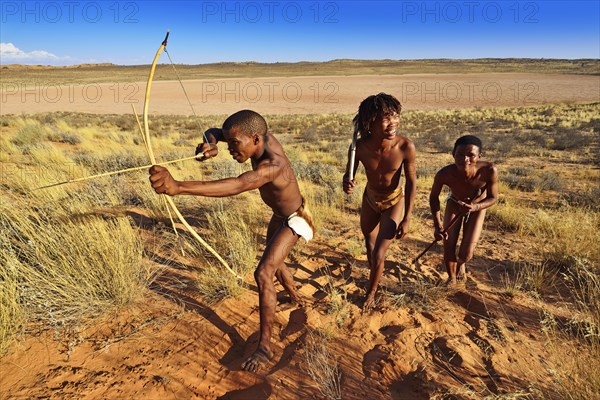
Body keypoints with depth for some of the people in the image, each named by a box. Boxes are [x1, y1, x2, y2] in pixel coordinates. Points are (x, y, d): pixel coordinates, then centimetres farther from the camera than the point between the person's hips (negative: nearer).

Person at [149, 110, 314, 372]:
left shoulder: (273, 165, -44)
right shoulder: (264, 137, -20)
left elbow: (238, 185, -63)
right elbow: (213, 131, -13)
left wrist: (178, 187, -76)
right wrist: (210, 142, -40)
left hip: (293, 220, -9)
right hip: (279, 215, 9)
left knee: (263, 273, -21)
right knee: (274, 262, 26)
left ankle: (264, 347, -11)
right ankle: (296, 299, 54)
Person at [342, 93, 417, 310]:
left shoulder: (405, 146, -32)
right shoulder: (359, 147, -28)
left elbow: (411, 182, -18)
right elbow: (348, 175, -11)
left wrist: (406, 219, -16)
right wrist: (347, 184, -36)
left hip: (394, 202, -3)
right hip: (370, 198, 3)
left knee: (379, 254, -6)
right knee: (369, 242, 25)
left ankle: (371, 292, 25)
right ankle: (375, 276, 56)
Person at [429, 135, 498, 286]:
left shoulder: (489, 171, -38)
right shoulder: (444, 174, -36)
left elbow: (492, 198, -19)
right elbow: (434, 197, -15)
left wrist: (475, 207, -39)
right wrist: (437, 225, -22)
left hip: (477, 207, 0)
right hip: (454, 203, 1)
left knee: (465, 254, -4)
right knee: (448, 248, 2)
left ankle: (461, 264, 38)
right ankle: (452, 278, 36)